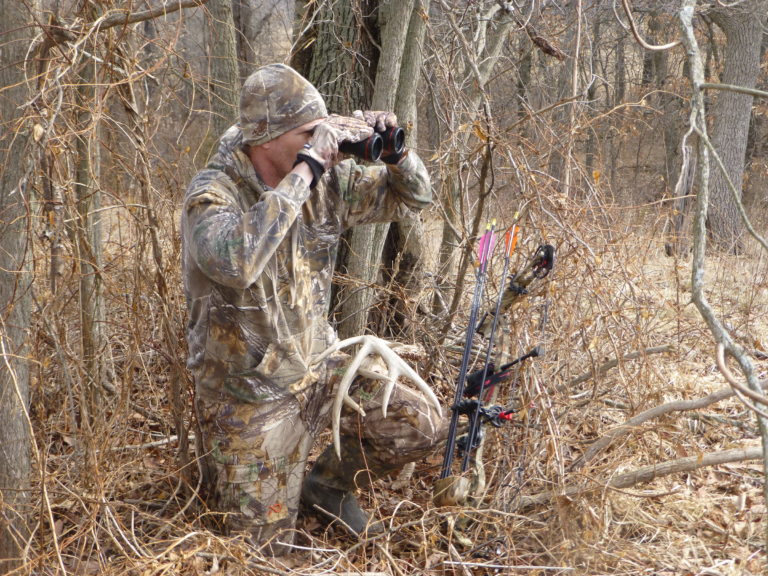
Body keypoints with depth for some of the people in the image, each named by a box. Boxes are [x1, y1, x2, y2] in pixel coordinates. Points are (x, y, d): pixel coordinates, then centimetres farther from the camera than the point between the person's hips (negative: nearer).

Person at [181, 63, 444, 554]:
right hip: (251, 393, -5)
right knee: (265, 546, 3)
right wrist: (305, 169, -40)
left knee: (422, 426, -4)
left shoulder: (326, 181, -6)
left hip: (319, 367, 5)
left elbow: (412, 198, 6)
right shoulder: (213, 193, -22)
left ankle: (327, 484, 20)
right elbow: (236, 261, -45)